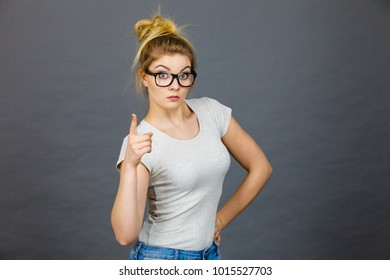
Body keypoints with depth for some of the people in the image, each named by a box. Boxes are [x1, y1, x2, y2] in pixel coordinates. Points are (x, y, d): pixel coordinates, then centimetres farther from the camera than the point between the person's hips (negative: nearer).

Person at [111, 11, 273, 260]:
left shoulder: (211, 111, -5)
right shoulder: (138, 143, -17)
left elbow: (260, 167, 5)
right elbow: (125, 235, -25)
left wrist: (220, 219, 3)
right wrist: (130, 165, -35)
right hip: (160, 260, -4)